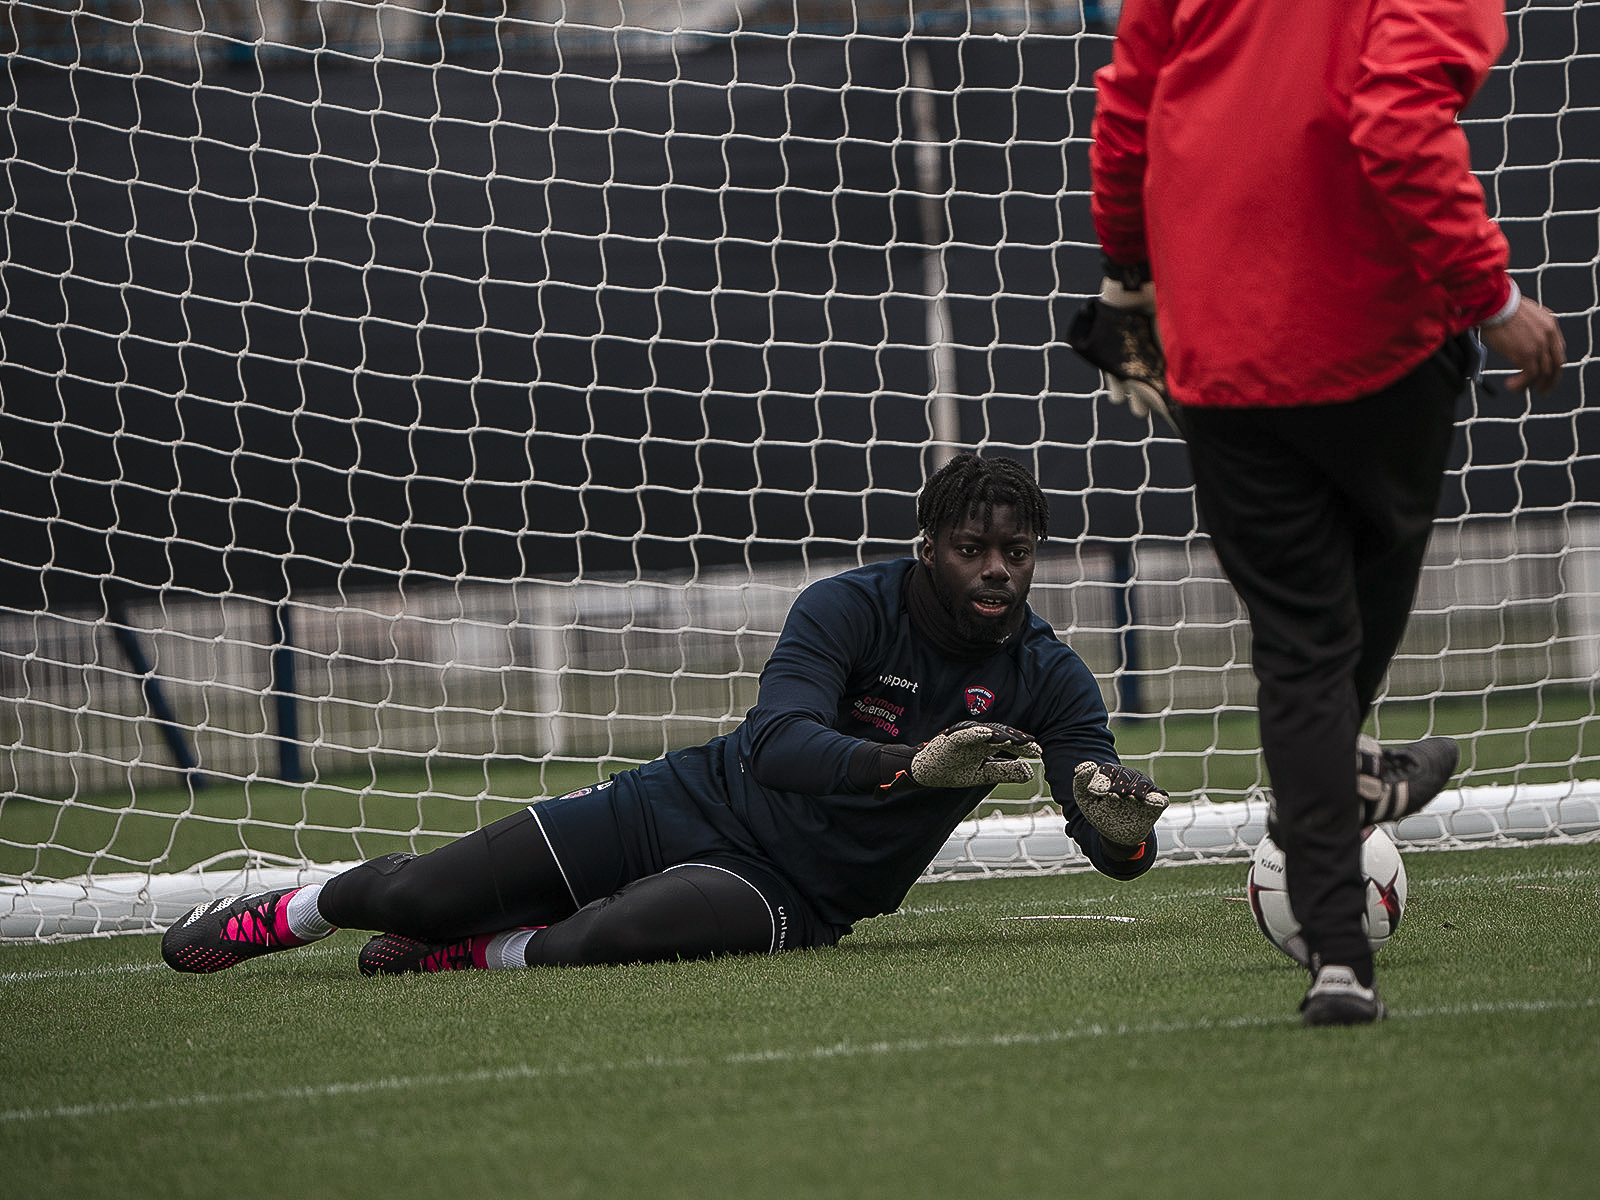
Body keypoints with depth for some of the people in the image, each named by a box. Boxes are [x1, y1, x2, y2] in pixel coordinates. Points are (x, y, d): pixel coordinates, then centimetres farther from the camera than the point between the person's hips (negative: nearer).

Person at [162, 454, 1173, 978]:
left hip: (793, 893, 0)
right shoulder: (851, 609, -16)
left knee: (606, 940, -33)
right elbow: (777, 742, -32)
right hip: (696, 802, 0)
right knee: (415, 893, -1)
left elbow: (1120, 852, -14)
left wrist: (1119, 820, -40)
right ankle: (292, 912, 35)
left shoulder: (1044, 679, -10)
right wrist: (914, 766, -49)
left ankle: (471, 952, 1)